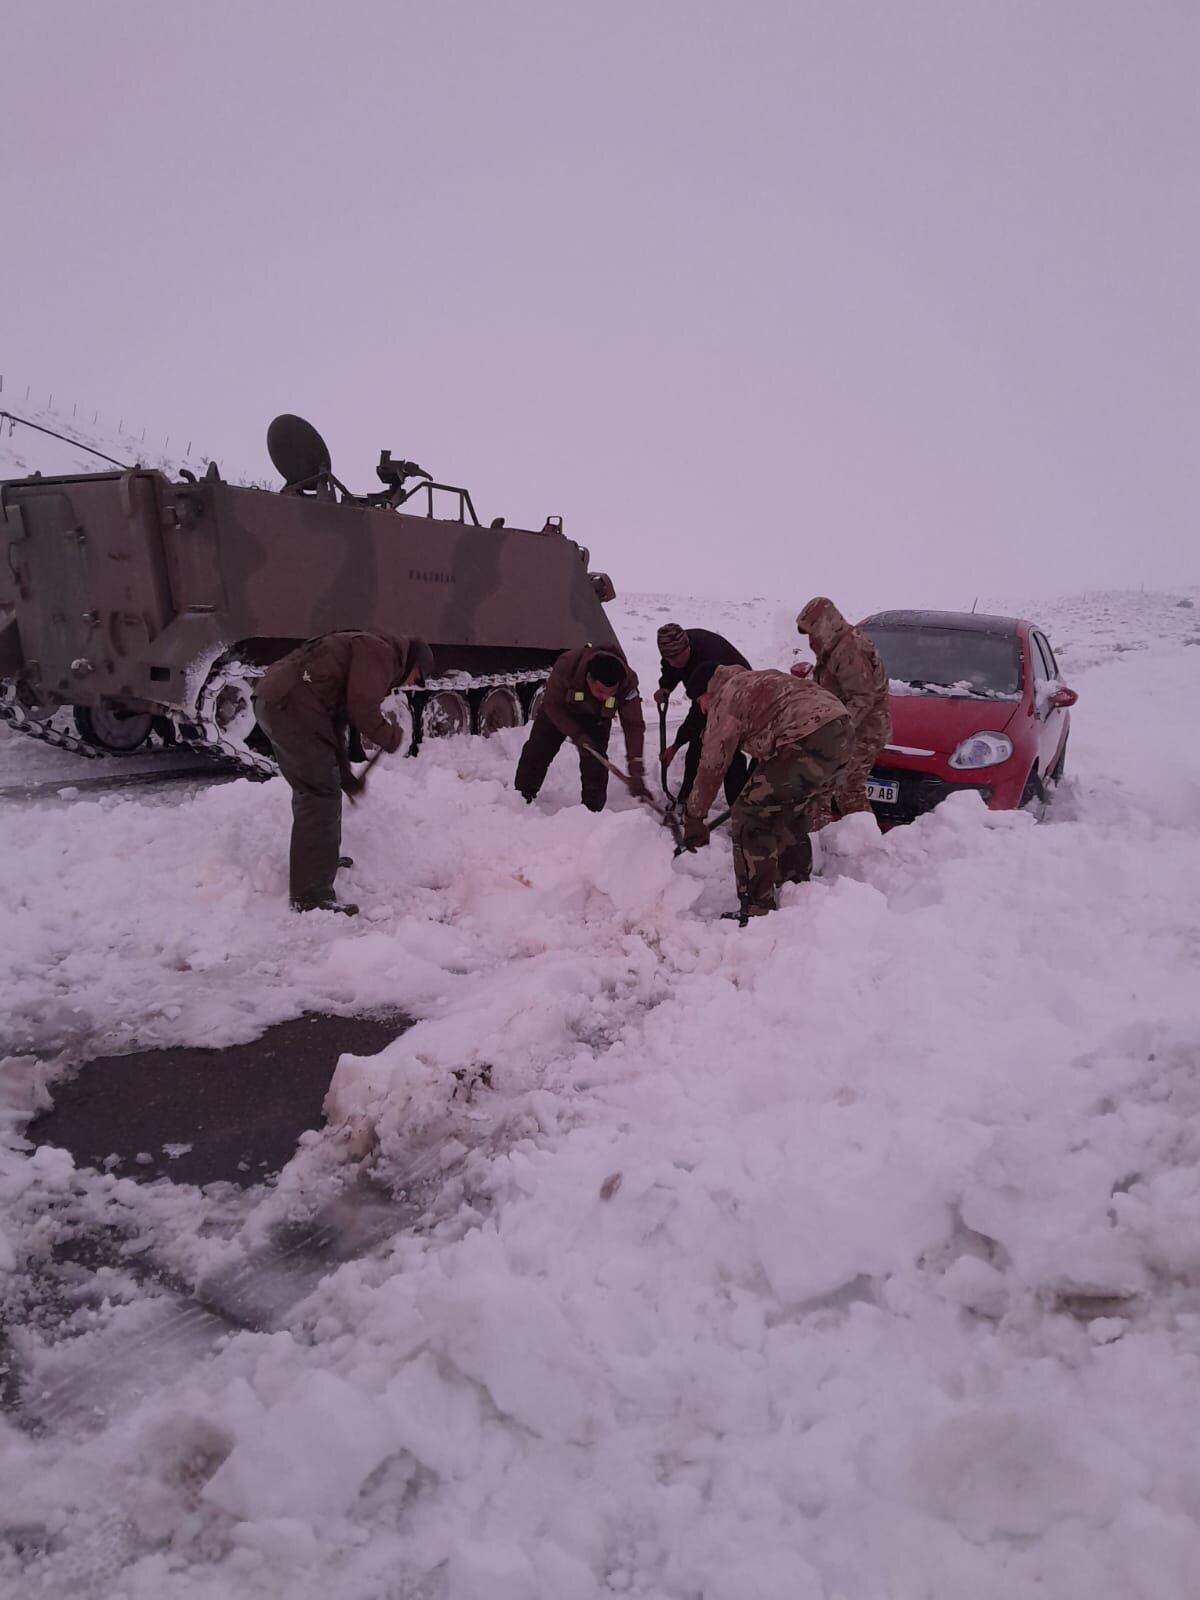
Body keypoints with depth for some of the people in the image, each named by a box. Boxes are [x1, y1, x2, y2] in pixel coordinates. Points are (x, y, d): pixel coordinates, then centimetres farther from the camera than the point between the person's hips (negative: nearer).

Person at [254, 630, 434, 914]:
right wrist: (392, 736, 2)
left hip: (272, 700, 11)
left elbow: (336, 723, 32)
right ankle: (311, 895, -3)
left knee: (309, 788, 25)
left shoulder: (364, 652, 29)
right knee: (321, 795, -6)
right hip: (293, 706, -11)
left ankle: (321, 857, 44)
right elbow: (363, 709, -16)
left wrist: (347, 779, 33)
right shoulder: (381, 652, -3)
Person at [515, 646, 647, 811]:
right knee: (536, 753, 1)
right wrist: (577, 735, -34)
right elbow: (551, 705, -26)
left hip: (596, 720, 0)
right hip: (557, 711, 0)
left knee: (595, 763, -13)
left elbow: (634, 726, -31)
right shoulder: (566, 665, -41)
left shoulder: (628, 682, -37)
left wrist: (635, 768, -38)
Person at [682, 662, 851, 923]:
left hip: (808, 740, -10)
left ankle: (757, 912, 0)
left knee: (750, 817, 0)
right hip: (841, 731, 10)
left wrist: (694, 816, 14)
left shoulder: (725, 699, 5)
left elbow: (711, 766, 6)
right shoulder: (756, 681, 31)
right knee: (789, 813, 26)